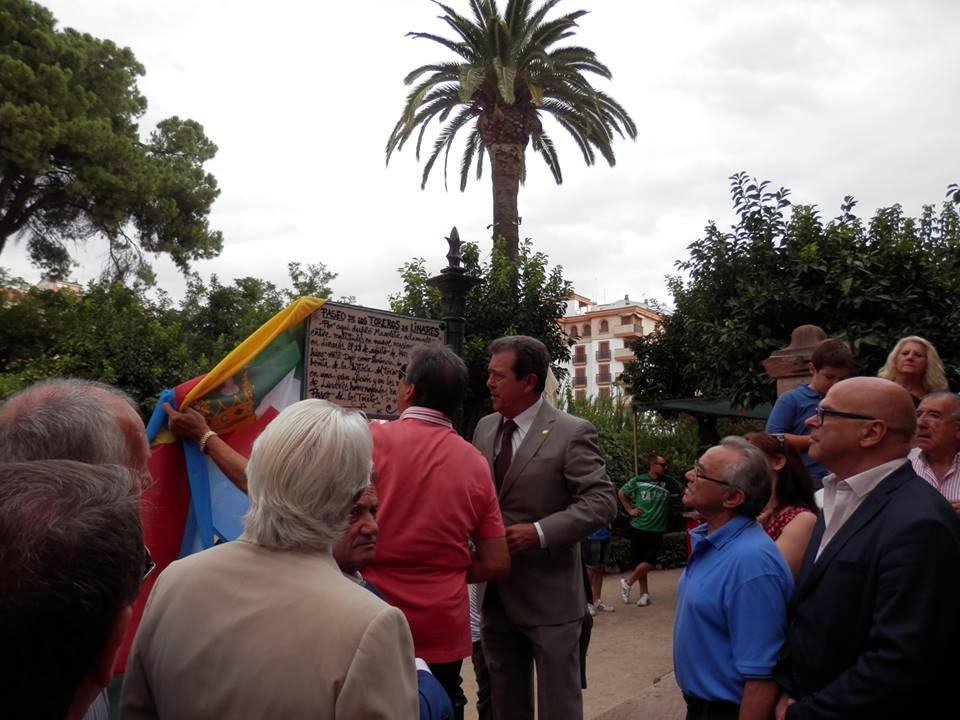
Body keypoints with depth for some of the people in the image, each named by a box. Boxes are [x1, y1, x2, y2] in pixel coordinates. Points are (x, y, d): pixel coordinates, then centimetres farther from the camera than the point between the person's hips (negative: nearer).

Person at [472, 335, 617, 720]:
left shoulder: (572, 433, -13)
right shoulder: (485, 427, 6)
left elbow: (602, 501, -18)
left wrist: (540, 532, -25)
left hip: (547, 594, -6)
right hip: (495, 593, 6)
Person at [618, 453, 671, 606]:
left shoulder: (668, 482, -2)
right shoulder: (638, 481, -5)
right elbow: (621, 493, 7)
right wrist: (630, 510, 2)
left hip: (657, 530, 1)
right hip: (639, 528, -1)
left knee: (649, 562, -7)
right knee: (639, 562, 5)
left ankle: (627, 583, 14)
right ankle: (644, 593, 21)